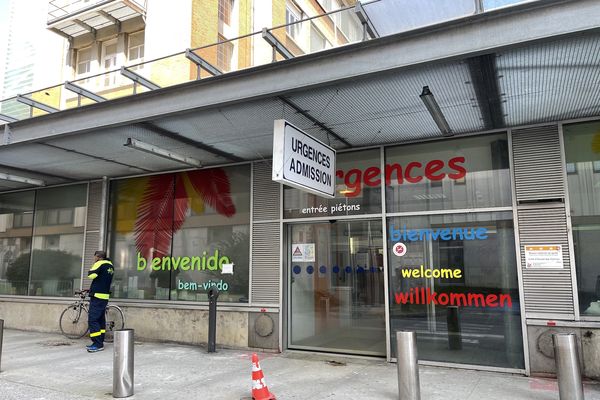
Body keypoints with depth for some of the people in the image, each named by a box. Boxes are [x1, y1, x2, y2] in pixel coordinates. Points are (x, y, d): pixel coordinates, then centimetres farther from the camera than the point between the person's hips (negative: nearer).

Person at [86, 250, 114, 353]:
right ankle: (100, 342, 16)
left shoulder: (100, 264, -10)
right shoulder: (110, 265, 15)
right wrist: (93, 288, 27)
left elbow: (91, 275, -17)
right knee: (100, 319, 12)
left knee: (93, 320, -9)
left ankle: (98, 344, -12)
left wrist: (94, 264, -4)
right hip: (105, 296, 9)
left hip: (97, 296, -9)